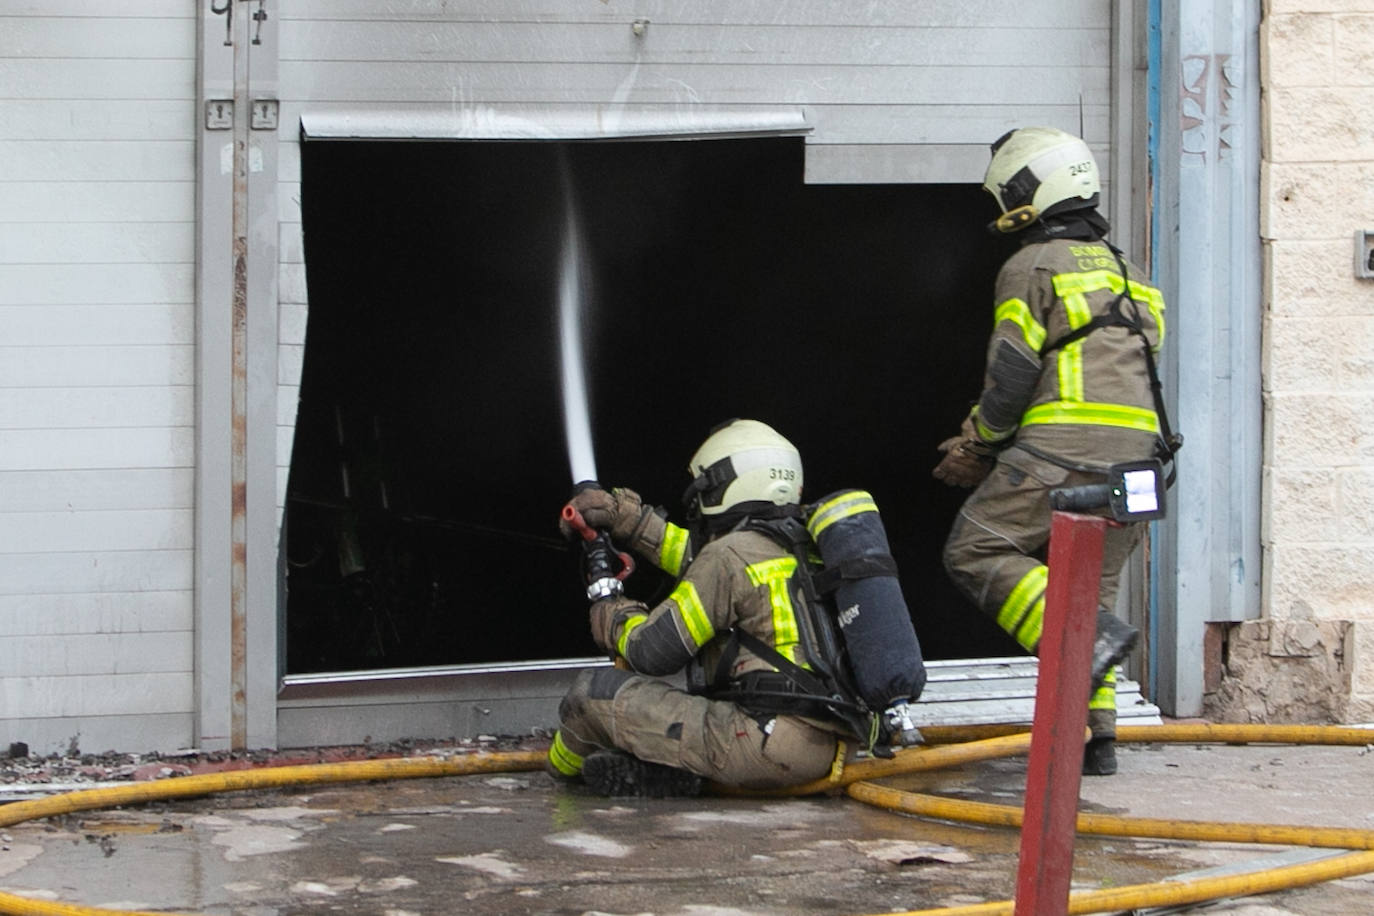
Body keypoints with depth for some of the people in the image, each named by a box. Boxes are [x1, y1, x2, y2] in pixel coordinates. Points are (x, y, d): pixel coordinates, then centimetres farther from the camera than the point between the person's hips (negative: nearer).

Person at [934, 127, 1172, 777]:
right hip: (1133, 460, 8)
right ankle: (1096, 735, 5)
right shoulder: (1125, 273, 26)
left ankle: (1085, 636, -22)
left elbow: (1012, 376, -7)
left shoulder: (1032, 268, 1)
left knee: (977, 552, -4)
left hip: (1061, 452, -8)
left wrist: (977, 444, 10)